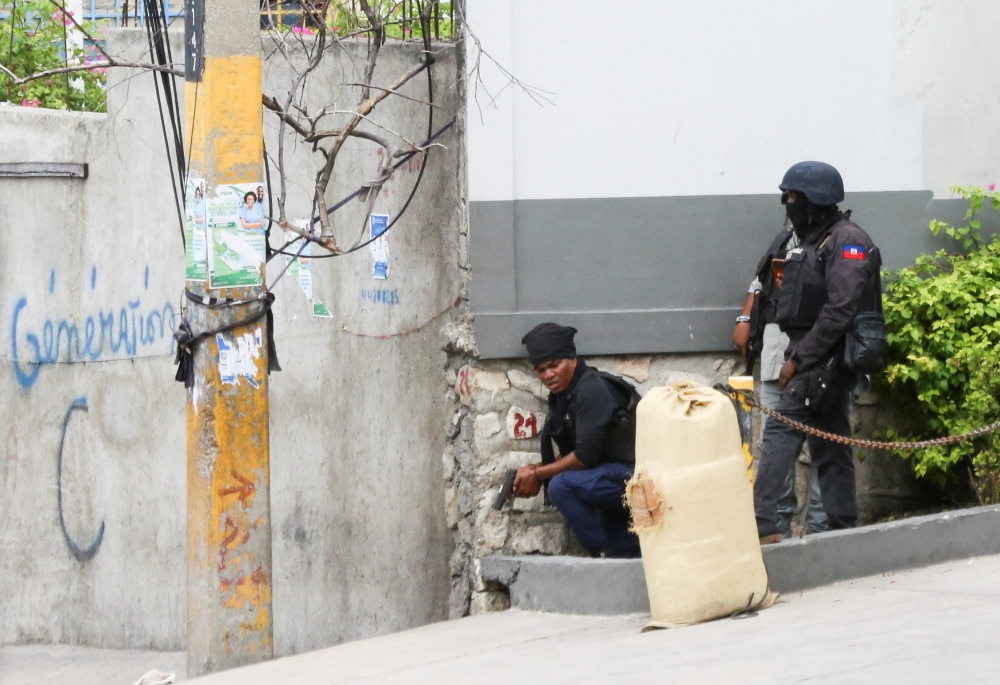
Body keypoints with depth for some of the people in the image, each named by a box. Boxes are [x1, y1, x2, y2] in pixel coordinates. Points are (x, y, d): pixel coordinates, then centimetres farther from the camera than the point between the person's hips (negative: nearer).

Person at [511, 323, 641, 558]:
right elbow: (569, 454, 12)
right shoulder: (564, 395, 11)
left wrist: (538, 474, -13)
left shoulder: (592, 391, -19)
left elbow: (585, 456, -23)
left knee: (562, 486, -28)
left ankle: (602, 552, -18)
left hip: (632, 475, -11)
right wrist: (535, 471, -4)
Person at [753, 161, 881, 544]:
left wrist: (798, 359, -20)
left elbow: (840, 310, -21)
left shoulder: (846, 241, -12)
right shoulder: (808, 239, 17)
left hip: (825, 358, -10)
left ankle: (762, 524, -23)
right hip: (818, 363, 10)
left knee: (781, 432, -17)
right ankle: (843, 529, 14)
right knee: (830, 447, 11)